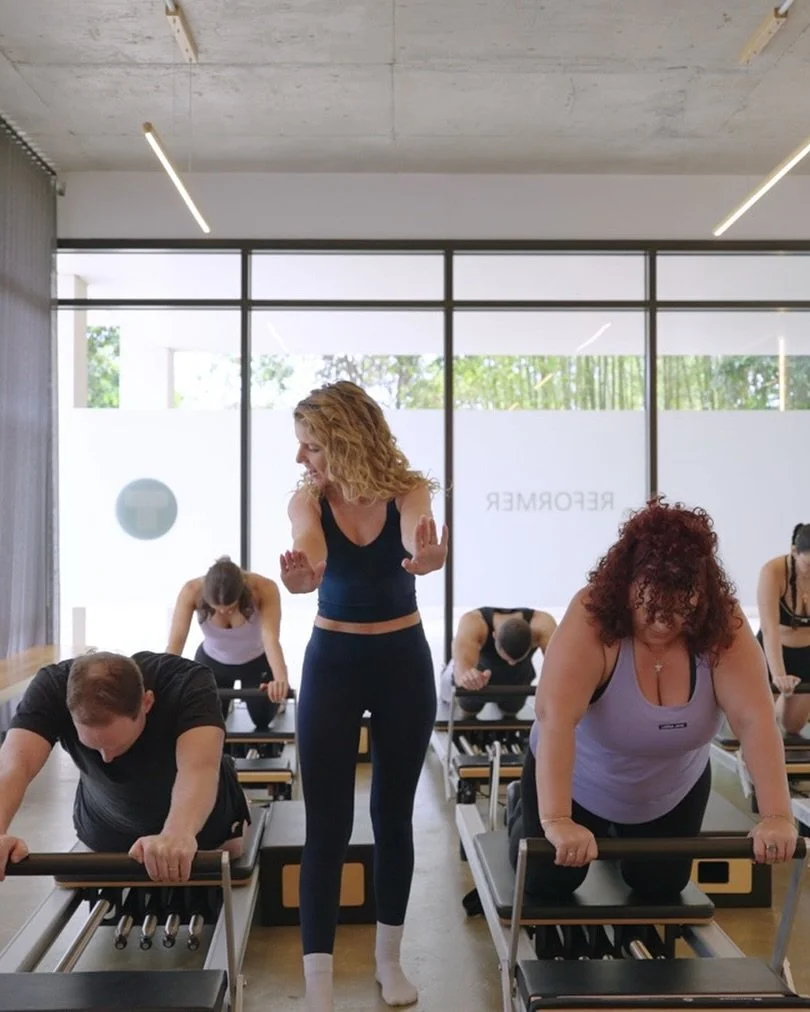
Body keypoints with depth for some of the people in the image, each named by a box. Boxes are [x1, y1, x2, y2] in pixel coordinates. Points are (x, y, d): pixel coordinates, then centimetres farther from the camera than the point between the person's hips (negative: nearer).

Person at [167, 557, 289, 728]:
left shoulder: (265, 589, -37)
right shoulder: (192, 591, -34)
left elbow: (271, 638, -49)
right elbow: (175, 641, -41)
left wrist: (280, 680, -67)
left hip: (257, 662, -1)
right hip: (211, 661, 1)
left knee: (262, 720, 9)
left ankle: (277, 695, 44)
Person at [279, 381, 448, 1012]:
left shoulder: (407, 491, -14)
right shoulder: (308, 500, -11)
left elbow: (415, 536, -36)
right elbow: (309, 556, -33)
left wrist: (425, 559, -61)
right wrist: (299, 575, -58)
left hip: (404, 662, 0)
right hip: (332, 663, 0)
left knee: (393, 814, 12)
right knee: (327, 825, -5)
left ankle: (389, 957, 30)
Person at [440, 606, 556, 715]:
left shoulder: (541, 624, -42)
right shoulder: (473, 623, -45)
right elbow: (463, 659, -65)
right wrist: (464, 674, -89)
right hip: (479, 673, -1)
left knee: (510, 712, 25)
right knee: (468, 712, 23)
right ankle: (452, 673, 51)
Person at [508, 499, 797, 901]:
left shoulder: (723, 624, -26)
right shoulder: (592, 619, -35)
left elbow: (756, 718, -33)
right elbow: (555, 717, -45)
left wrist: (776, 817, -43)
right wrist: (556, 821, -54)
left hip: (673, 791, 3)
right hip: (579, 785, -3)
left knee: (660, 888, 16)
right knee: (548, 883, 6)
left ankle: (621, 838, 47)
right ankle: (524, 811, 37)